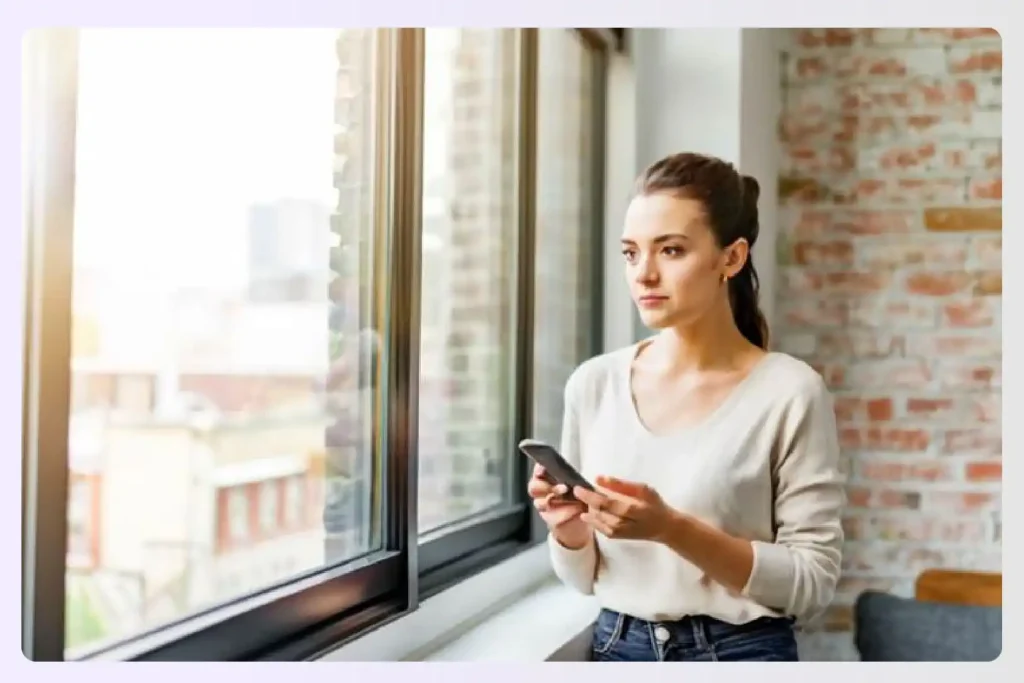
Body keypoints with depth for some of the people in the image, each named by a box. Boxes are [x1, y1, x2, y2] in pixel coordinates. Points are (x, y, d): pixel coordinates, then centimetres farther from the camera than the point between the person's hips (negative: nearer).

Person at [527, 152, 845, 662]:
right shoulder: (594, 383, -1)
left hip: (739, 657, -3)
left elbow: (811, 583, -12)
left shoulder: (789, 392, -12)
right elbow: (586, 577, 6)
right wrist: (568, 525, -15)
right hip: (617, 653, 3)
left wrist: (672, 528, -23)